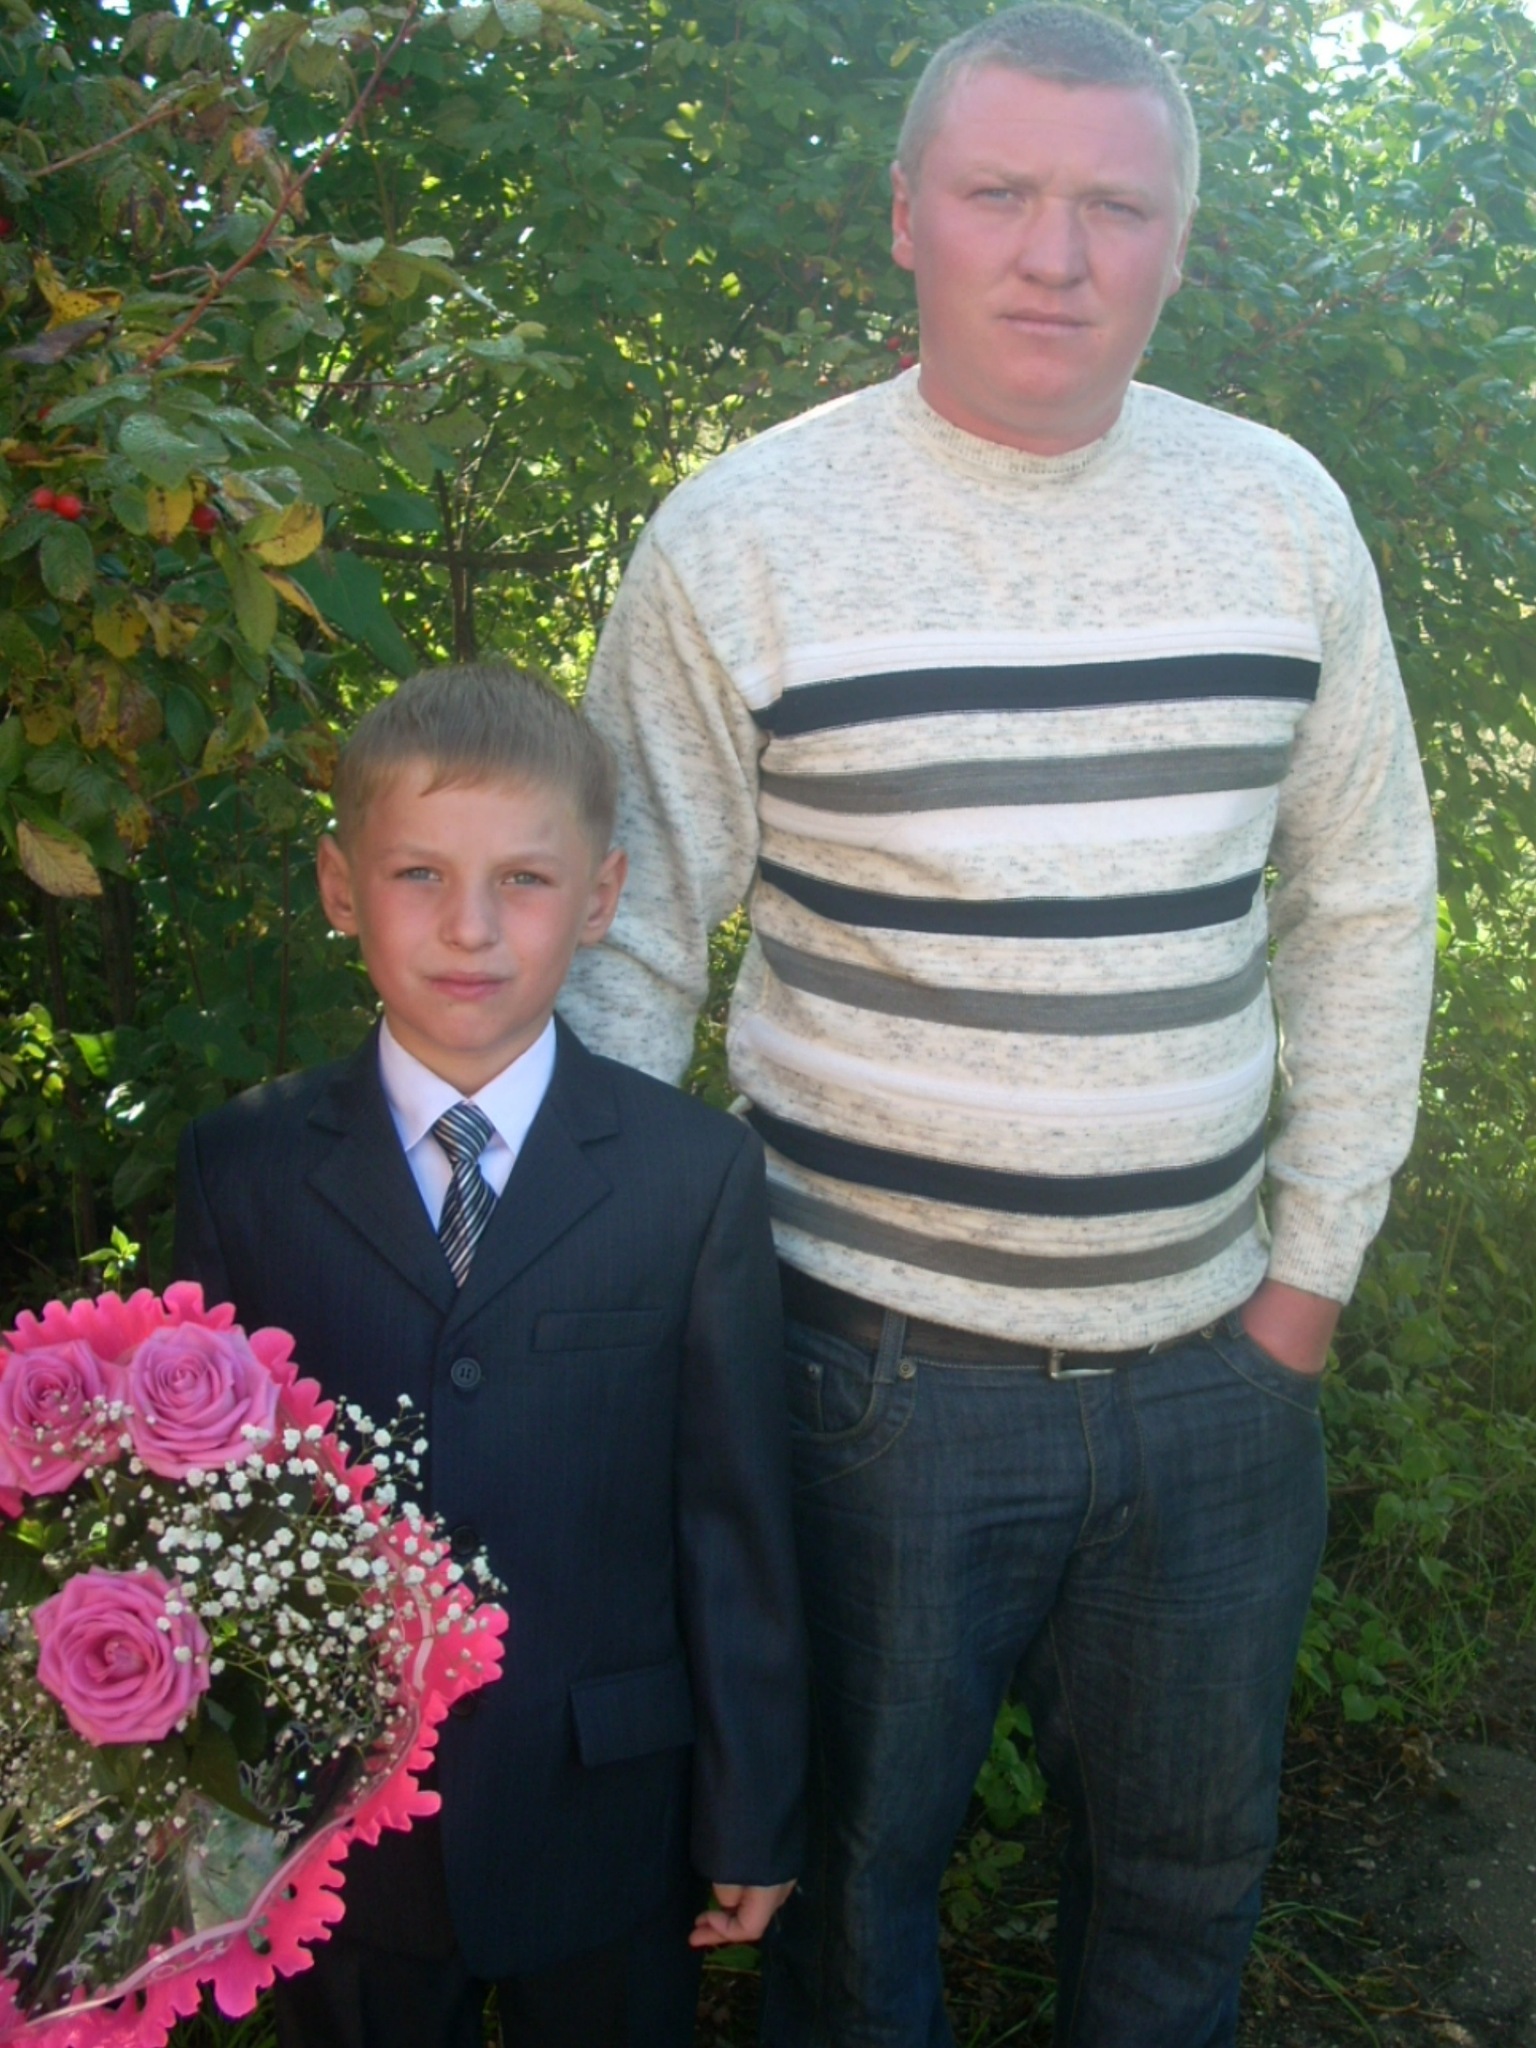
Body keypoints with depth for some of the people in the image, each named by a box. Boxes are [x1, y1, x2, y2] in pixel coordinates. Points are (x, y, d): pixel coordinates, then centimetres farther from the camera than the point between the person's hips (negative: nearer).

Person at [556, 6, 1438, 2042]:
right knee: (856, 1851, 16)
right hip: (880, 1364, -3)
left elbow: (1365, 901, 8)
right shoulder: (742, 536, -8)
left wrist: (1317, 1259, 6)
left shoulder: (1282, 512, 1)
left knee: (1189, 1864, 21)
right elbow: (629, 939, -4)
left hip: (1214, 1361, 3)